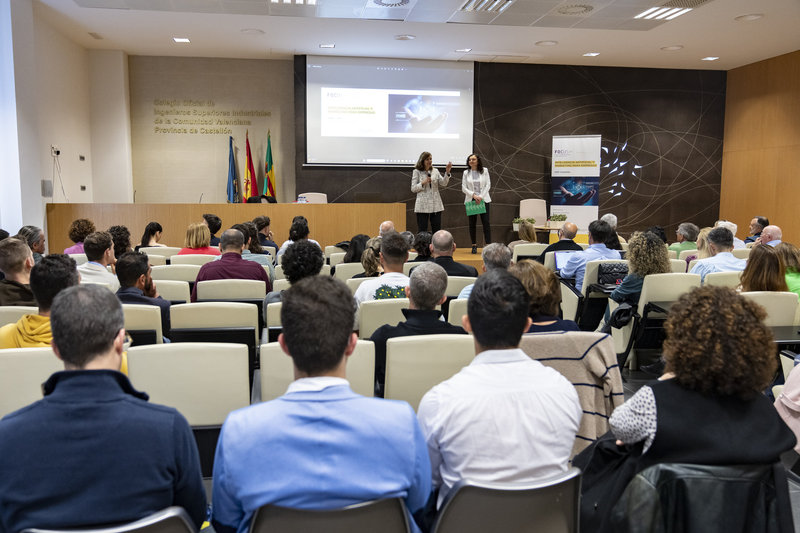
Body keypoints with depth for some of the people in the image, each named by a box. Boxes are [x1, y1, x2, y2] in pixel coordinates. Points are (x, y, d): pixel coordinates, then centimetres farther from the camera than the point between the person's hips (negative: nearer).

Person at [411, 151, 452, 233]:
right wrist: (423, 183, -17)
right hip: (422, 206, -3)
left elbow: (443, 184, 1)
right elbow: (413, 189, -2)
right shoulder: (417, 172, 1)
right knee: (422, 231, 0)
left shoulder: (435, 171, 10)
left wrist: (447, 172, -11)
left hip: (436, 205, 4)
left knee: (437, 231, 6)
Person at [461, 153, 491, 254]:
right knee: (472, 223, 3)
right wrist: (474, 195, -12)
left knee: (486, 222, -7)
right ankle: (474, 245, 11)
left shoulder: (484, 171, 4)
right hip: (470, 200, 1)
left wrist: (481, 196, -10)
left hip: (483, 199, -1)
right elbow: (464, 188, 2)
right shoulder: (466, 173, 6)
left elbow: (488, 185, 1)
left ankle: (488, 245, -7)